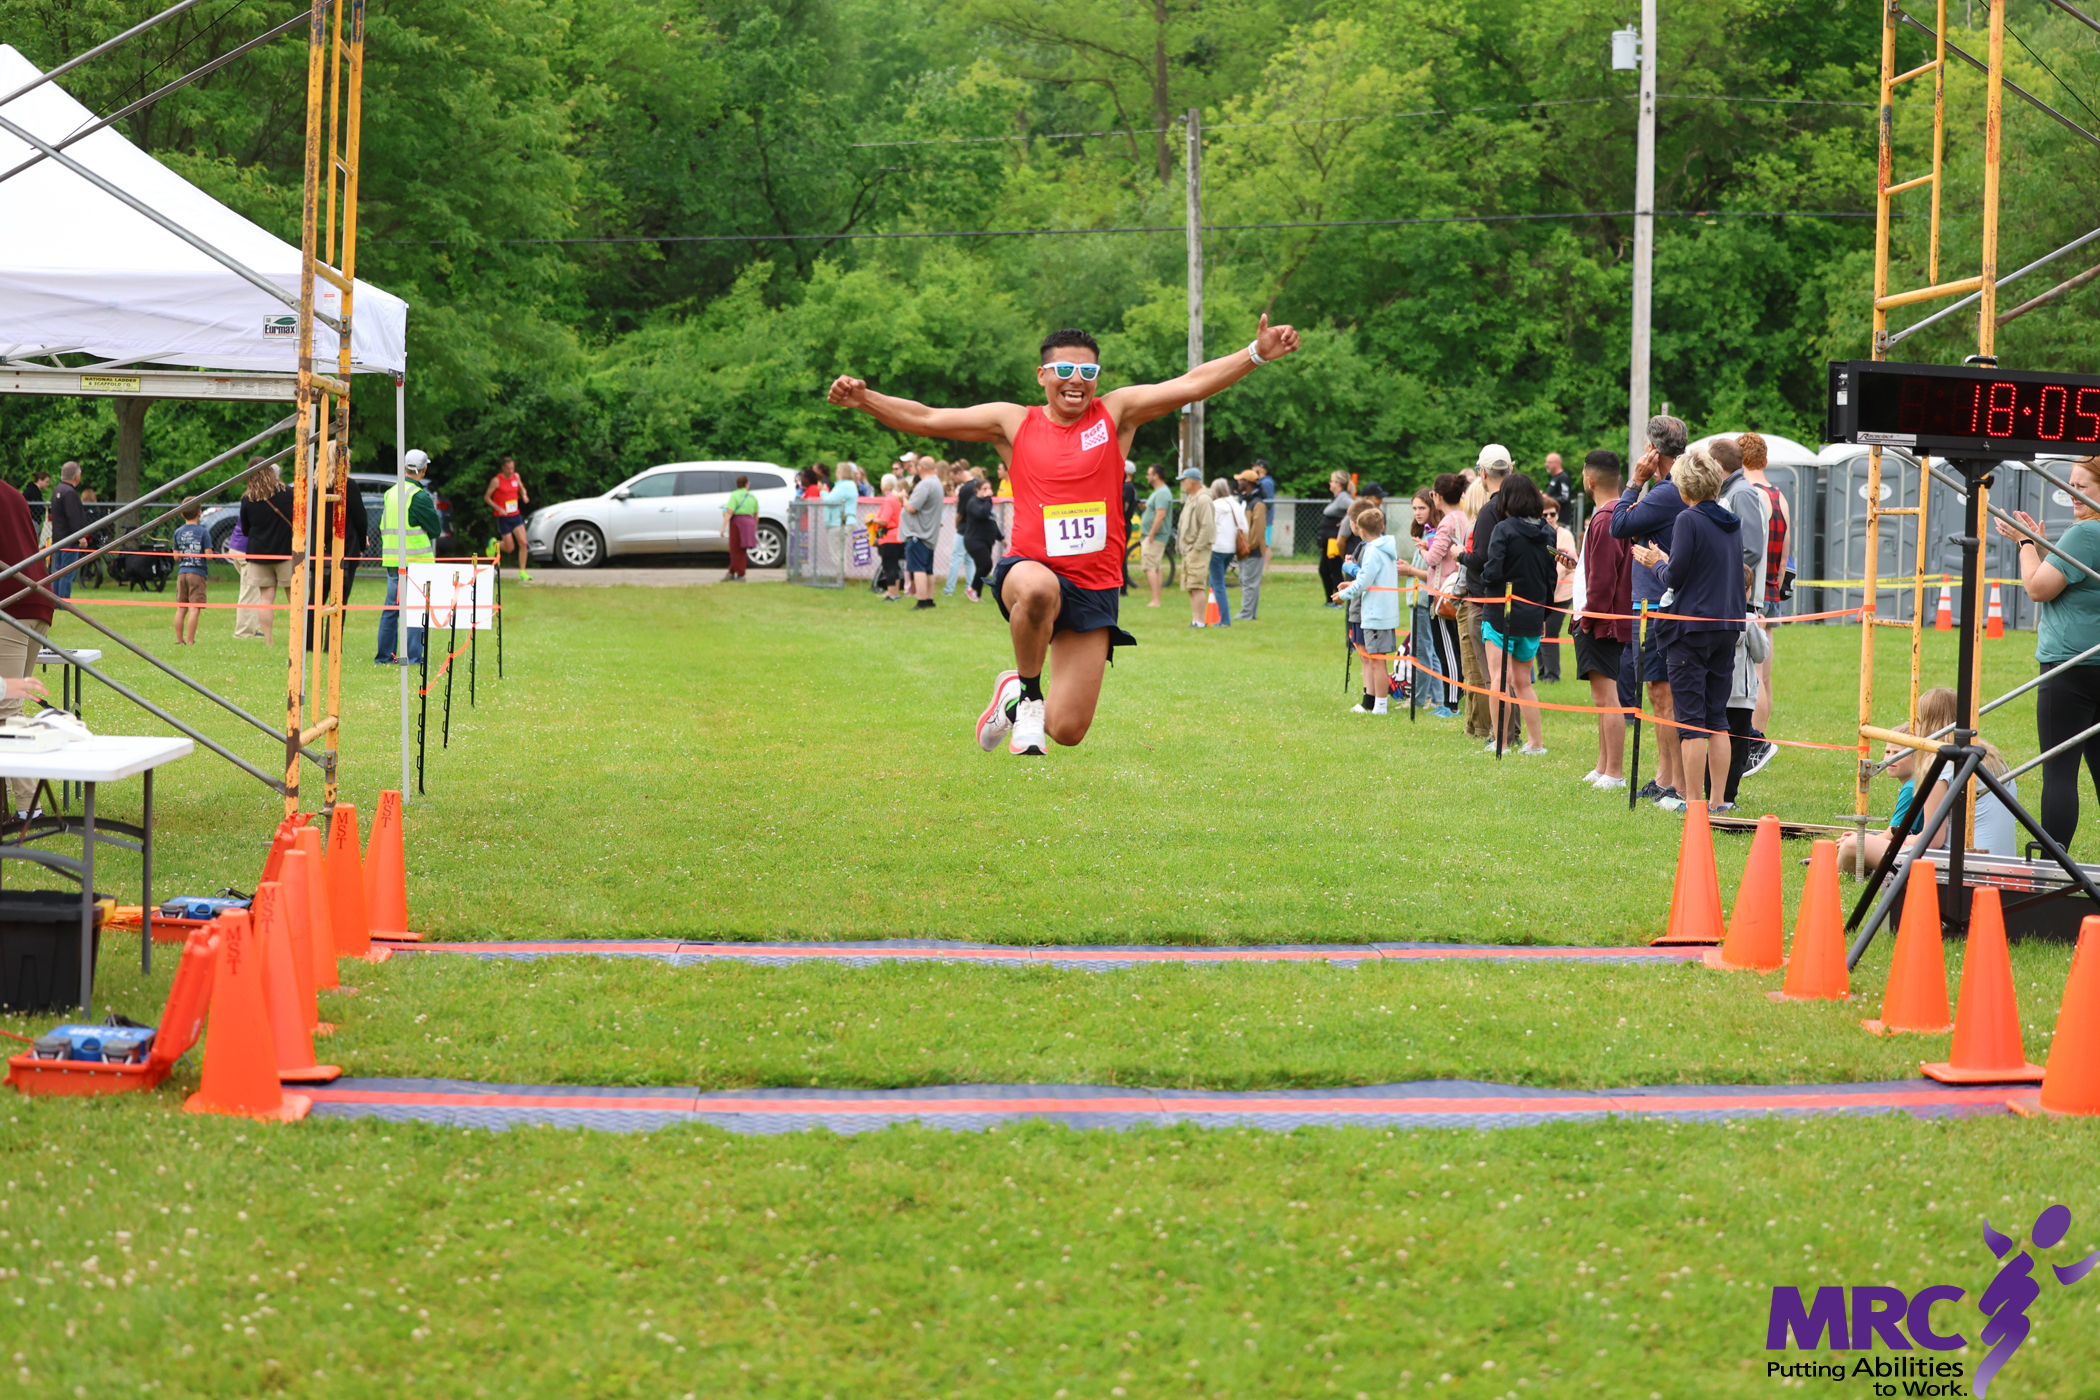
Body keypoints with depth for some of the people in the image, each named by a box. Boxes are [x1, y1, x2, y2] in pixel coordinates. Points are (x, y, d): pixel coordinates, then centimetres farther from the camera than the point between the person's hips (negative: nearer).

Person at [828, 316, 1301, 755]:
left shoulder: (1116, 413, 6)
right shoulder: (1013, 422, 5)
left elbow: (1190, 385, -1)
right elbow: (926, 419, 5)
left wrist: (1257, 354, -12)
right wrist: (864, 398, -8)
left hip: (1095, 587, 1)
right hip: (1030, 569, -1)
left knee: (1067, 730, -5)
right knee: (1039, 590, -42)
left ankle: (1015, 696, 33)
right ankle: (1027, 692, -11)